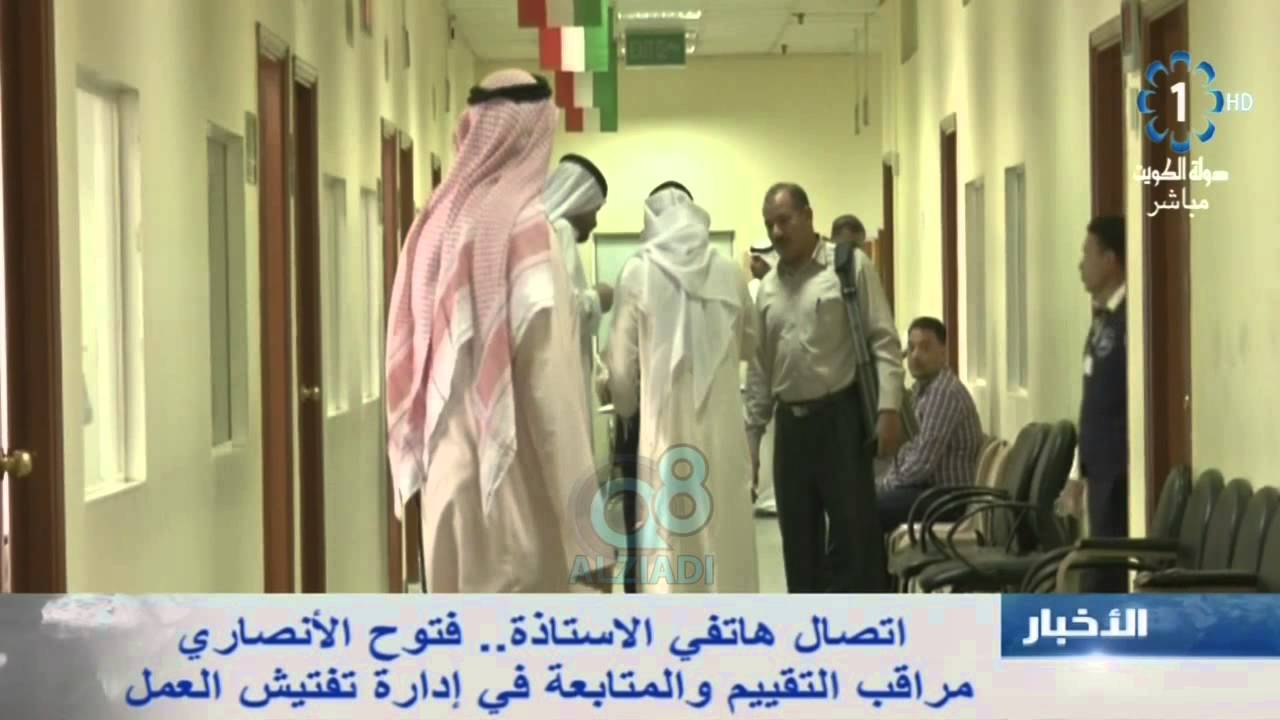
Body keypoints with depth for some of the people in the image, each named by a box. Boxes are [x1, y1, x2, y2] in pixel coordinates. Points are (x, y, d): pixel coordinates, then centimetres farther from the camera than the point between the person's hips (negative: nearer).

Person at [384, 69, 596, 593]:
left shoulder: (436, 224, 9)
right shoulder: (526, 228, -10)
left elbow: (413, 367, 11)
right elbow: (551, 387, -15)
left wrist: (427, 461, 18)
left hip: (445, 483, 7)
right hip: (512, 487, -7)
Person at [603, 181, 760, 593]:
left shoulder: (638, 272, -5)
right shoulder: (728, 272, 3)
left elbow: (621, 359, -1)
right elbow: (750, 344, 17)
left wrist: (625, 407, 17)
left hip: (665, 423, -2)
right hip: (720, 423, 3)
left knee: (667, 541, 1)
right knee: (725, 533, 9)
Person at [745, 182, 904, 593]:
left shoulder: (850, 265, -1)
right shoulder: (768, 288, 14)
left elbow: (883, 341, -6)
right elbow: (759, 370, 16)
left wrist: (888, 408, -16)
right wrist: (750, 436, 11)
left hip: (841, 416, -5)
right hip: (791, 423, 5)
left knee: (854, 530, -6)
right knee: (798, 537, 8)